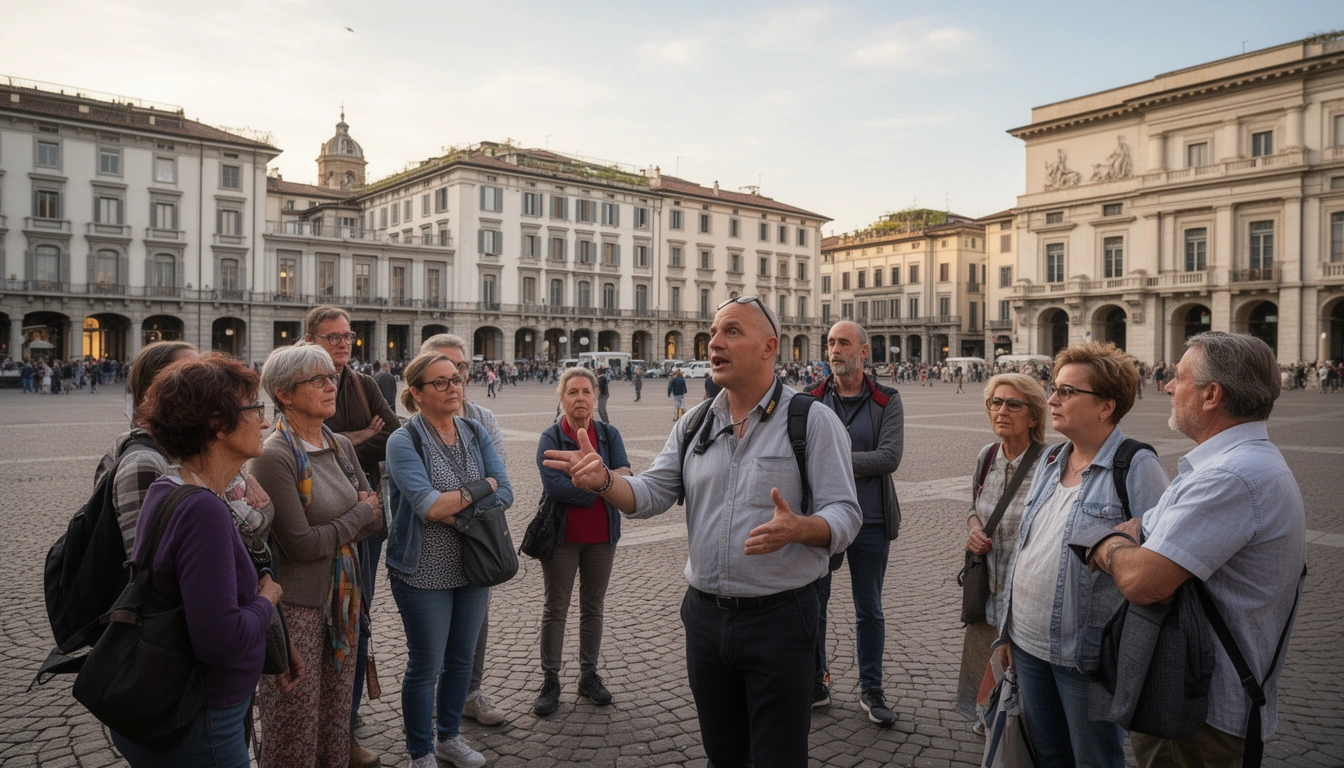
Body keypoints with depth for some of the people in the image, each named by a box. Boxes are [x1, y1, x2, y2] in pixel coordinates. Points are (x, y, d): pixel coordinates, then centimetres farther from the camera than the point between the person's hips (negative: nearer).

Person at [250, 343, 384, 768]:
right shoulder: (275, 456, -17)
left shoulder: (341, 446, 5)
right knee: (294, 731, 9)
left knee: (336, 716, 18)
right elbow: (301, 545, -20)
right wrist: (359, 513, -7)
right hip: (296, 605, -6)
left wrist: (330, 531, -11)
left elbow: (376, 519, 7)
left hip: (342, 599, 6)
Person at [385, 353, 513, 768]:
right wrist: (482, 487, -17)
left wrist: (454, 510, -21)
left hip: (473, 567, 5)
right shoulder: (404, 441, -14)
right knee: (426, 666, 8)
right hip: (424, 573, -5)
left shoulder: (475, 433, 1)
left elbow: (505, 495, -9)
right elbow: (428, 505, -27)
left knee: (461, 658, 19)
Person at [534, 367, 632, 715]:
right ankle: (550, 680, 20)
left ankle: (589, 675, 29)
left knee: (593, 607, 15)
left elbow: (625, 476, -12)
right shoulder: (550, 438, -8)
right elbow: (553, 484, -22)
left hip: (602, 536, 3)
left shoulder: (609, 434, 1)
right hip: (562, 537, -3)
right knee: (555, 609, 7)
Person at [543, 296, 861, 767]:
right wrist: (603, 480, -18)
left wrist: (797, 528, -34)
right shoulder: (695, 423, 7)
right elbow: (651, 495, 2)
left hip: (779, 617, -5)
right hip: (705, 616, 5)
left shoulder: (812, 419, -9)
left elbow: (844, 516, -12)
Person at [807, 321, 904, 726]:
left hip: (871, 522, -1)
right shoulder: (812, 400, 1)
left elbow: (890, 457, -14)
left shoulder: (887, 401, -2)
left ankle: (871, 689, 27)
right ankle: (814, 684, 26)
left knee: (869, 611, 12)